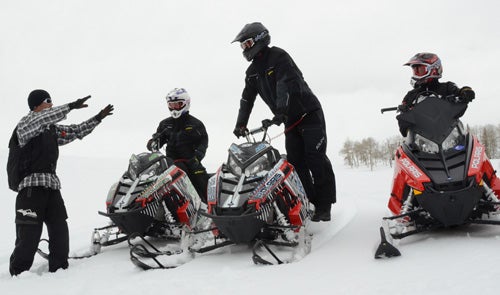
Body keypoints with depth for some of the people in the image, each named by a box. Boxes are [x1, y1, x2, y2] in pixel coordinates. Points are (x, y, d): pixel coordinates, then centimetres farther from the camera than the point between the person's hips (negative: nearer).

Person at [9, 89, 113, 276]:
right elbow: (44, 118, -23)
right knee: (29, 236, -9)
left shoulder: (53, 129, 18)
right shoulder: (25, 124, -4)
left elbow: (76, 131, 26)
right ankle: (18, 274, 1)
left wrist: (98, 118, 23)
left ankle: (59, 269, 16)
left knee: (60, 231, 6)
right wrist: (71, 106, -26)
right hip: (31, 185, -7)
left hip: (52, 186, 7)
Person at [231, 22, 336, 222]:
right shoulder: (252, 72, 10)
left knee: (316, 159, -11)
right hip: (290, 121, 8)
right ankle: (310, 203, 4)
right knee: (296, 163, -1)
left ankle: (324, 206, -7)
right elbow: (247, 98, 11)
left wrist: (280, 112, -39)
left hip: (309, 114, -7)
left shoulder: (278, 57, -15)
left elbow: (286, 85, -29)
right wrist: (240, 124, 2)